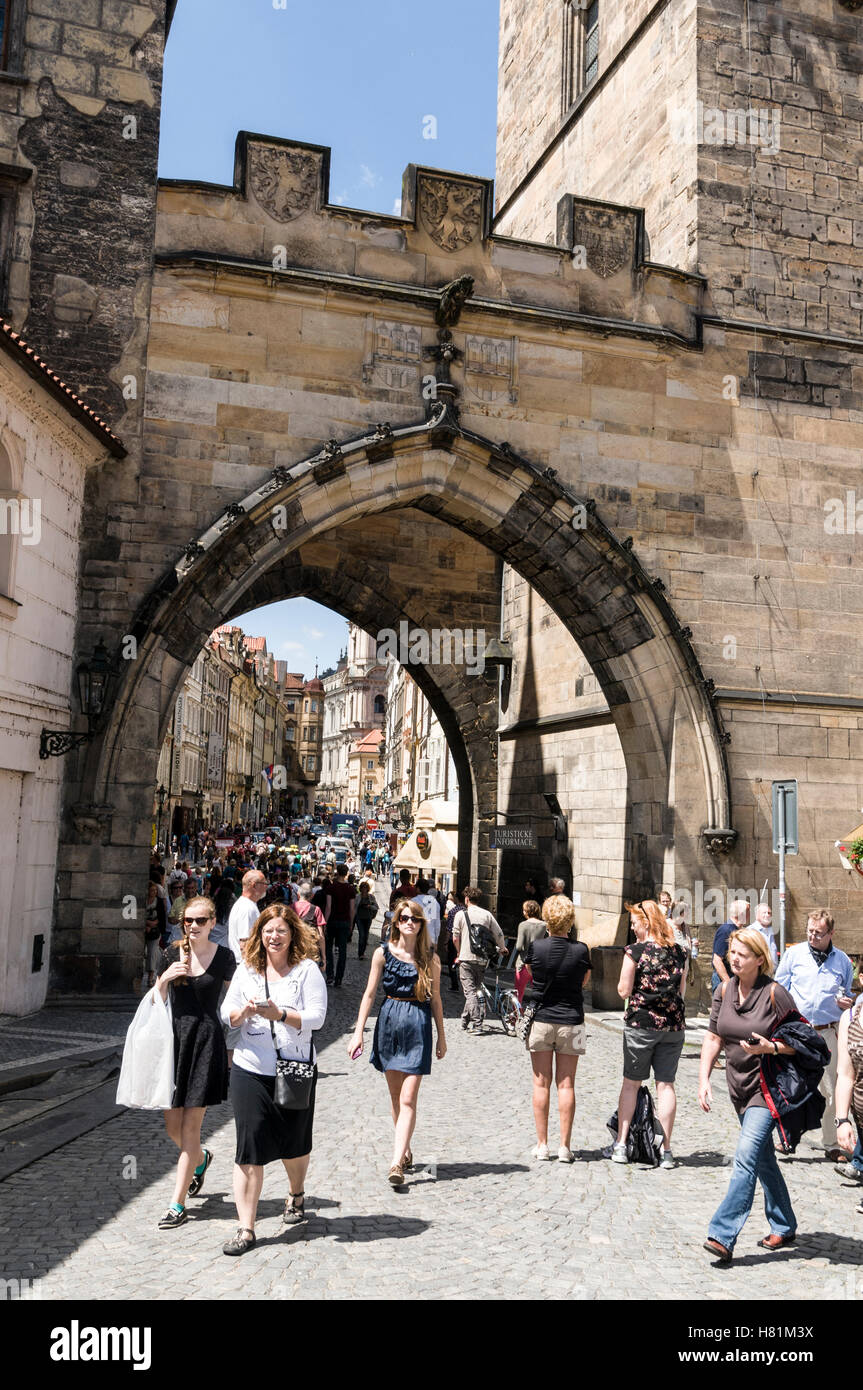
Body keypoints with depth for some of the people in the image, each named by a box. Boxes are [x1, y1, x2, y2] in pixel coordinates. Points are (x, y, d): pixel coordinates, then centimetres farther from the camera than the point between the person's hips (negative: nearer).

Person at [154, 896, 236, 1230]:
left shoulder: (224, 957, -3)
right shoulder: (172, 954, 5)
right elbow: (156, 1000, 10)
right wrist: (165, 978, -10)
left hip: (207, 1040, -3)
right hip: (175, 1038, 4)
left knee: (190, 1128, -2)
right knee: (172, 1126, 9)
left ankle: (178, 1205, 8)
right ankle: (200, 1159, 42)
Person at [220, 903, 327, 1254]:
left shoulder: (307, 969, -5)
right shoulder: (246, 969, 5)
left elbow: (316, 1016, -12)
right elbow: (227, 1015, 6)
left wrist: (279, 1014, -24)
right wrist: (245, 1011, -15)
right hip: (250, 1070, 1)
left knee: (294, 1143, 16)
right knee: (249, 1149, -3)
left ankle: (296, 1194, 46)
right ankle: (246, 1229, 5)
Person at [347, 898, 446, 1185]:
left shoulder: (430, 958, 1)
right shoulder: (383, 953, 0)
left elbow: (435, 999, 9)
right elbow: (369, 994, 3)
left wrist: (441, 1037, 12)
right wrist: (358, 1031, -2)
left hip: (418, 1027, -1)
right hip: (390, 1023, 1)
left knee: (408, 1099, -8)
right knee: (396, 1097, 11)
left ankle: (396, 1163, -11)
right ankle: (405, 1151, 28)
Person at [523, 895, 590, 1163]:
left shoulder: (535, 946, -10)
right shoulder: (580, 950, -10)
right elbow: (584, 981, 6)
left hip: (540, 1019, 0)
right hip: (571, 1021, 0)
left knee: (541, 1083, 8)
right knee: (566, 1084, 5)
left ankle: (542, 1145, 11)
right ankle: (565, 1147, 7)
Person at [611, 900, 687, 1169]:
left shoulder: (635, 951, -10)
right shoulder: (678, 952, 5)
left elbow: (624, 991, -8)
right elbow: (681, 990, 13)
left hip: (640, 1023, -3)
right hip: (673, 1025, 4)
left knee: (631, 1083, 8)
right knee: (666, 1084, 7)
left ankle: (621, 1146, 11)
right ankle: (666, 1150, 8)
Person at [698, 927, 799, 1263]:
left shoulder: (774, 994, -15)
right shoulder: (724, 990, 2)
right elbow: (713, 1037, 7)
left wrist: (770, 1047, -26)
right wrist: (704, 1079, -1)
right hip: (739, 1085, 7)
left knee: (746, 1154, -15)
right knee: (763, 1159, 17)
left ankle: (723, 1235, -16)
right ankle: (784, 1228, 33)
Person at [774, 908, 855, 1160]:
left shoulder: (842, 961, 6)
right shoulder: (794, 954, 2)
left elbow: (847, 995, 18)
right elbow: (779, 991, 5)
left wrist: (847, 1003, -4)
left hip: (828, 1033, 1)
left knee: (831, 1091, 6)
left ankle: (831, 1144, 20)